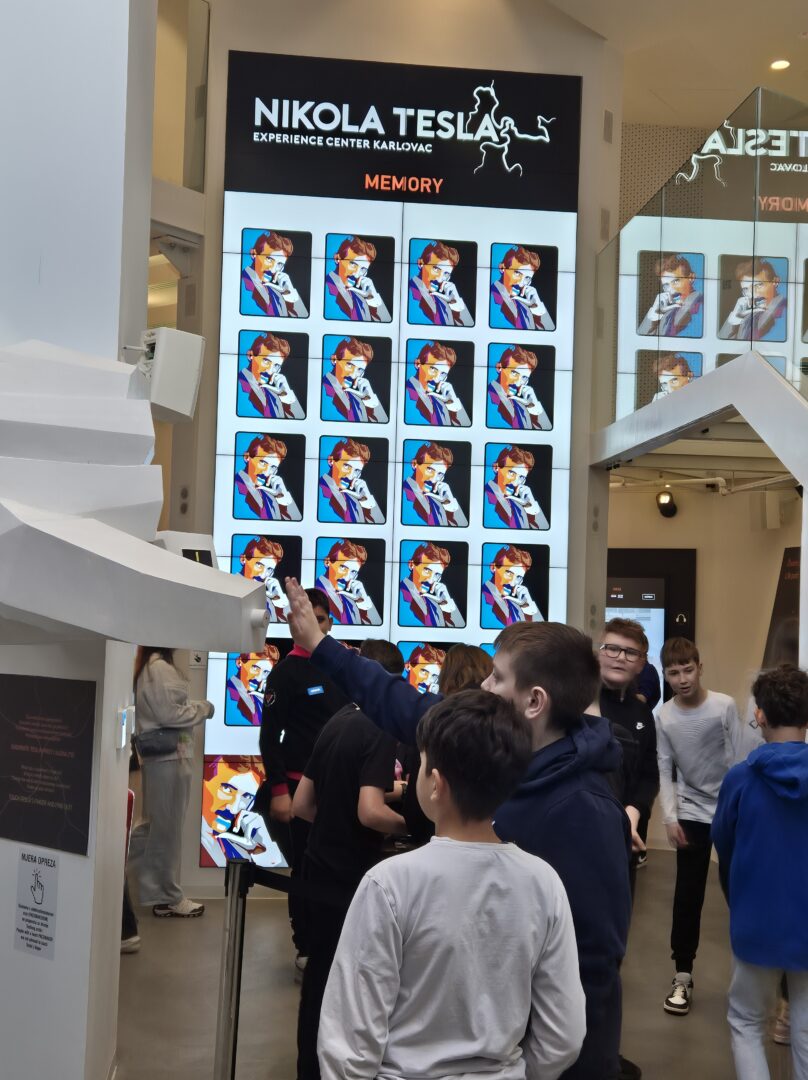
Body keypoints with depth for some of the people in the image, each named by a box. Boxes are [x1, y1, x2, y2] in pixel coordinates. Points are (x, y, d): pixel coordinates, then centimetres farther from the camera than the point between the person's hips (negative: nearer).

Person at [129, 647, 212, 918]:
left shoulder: (147, 666, 13)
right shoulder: (160, 667, -16)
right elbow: (169, 713, -19)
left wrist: (193, 707, 8)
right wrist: (204, 708, -8)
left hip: (157, 755, 9)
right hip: (168, 755, -9)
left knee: (157, 825, 17)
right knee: (168, 827, 1)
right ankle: (168, 898, 11)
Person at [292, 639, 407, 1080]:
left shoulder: (335, 723, 7)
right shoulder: (379, 729, -17)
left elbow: (301, 805, 11)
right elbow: (370, 812, -28)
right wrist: (412, 824, -12)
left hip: (321, 872, 8)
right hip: (351, 879, -8)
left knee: (319, 978, 18)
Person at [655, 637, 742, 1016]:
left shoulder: (725, 706, -14)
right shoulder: (664, 717, -5)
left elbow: (739, 759, -10)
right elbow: (664, 769, -1)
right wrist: (670, 817, -8)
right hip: (691, 813, 2)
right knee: (688, 896, 3)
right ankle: (682, 976, 11)